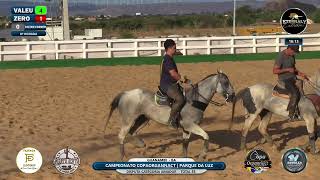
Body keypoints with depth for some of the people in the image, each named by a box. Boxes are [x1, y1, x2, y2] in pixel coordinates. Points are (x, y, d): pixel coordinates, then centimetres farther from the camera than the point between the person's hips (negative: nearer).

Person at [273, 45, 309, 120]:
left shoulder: (292, 55, 7)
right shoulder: (281, 56, -18)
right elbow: (275, 71, -19)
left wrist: (300, 74, 2)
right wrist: (288, 69, -22)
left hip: (293, 78, 9)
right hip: (285, 80, -9)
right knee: (295, 94, -27)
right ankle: (291, 115, -17)